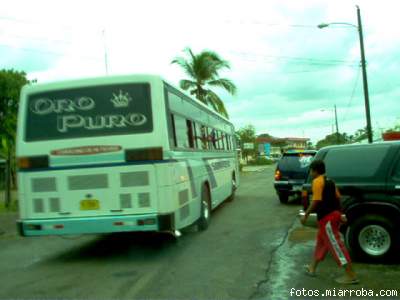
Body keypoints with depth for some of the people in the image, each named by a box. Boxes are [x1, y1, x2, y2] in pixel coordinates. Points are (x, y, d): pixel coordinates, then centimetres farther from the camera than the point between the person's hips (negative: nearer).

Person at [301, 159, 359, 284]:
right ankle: (312, 268, 32)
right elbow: (337, 198, 16)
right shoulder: (329, 181, 15)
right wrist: (339, 214, 22)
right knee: (321, 241, 19)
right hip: (334, 214, 10)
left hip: (327, 217, -10)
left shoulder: (317, 181, -13)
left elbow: (316, 201, -19)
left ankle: (351, 275, -2)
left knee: (335, 245, -5)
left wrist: (305, 215, -13)